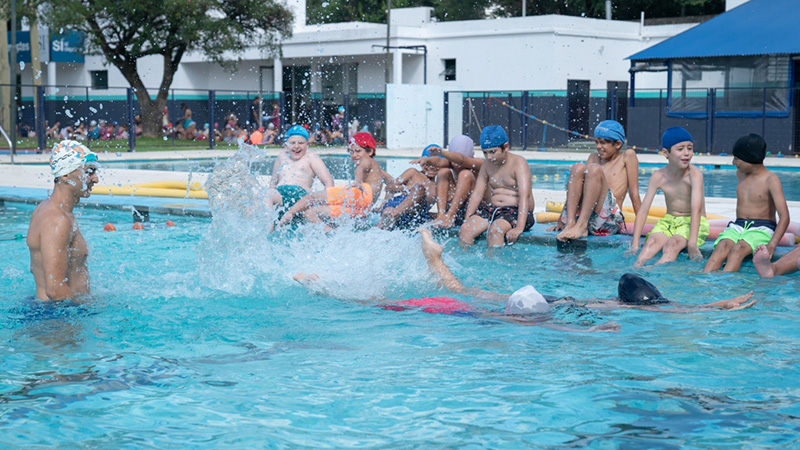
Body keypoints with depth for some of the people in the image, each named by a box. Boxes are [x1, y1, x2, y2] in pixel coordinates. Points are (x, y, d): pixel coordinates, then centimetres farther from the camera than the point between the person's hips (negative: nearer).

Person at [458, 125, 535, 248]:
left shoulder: (518, 163, -9)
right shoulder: (487, 165, 11)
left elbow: (525, 196, -20)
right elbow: (477, 193, 9)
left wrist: (519, 228, -31)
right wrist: (467, 220, -4)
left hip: (516, 211, -6)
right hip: (492, 209, 6)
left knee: (495, 229, -35)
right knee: (464, 230, -18)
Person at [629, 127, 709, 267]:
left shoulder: (694, 174, -18)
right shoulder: (658, 177, -8)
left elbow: (696, 209, -29)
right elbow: (642, 210, -8)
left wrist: (692, 244, -39)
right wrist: (635, 244, -16)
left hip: (693, 223, -4)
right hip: (669, 221, 4)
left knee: (672, 244, -32)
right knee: (652, 242, -27)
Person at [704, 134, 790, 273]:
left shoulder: (771, 180, -8)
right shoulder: (740, 174, 13)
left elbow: (784, 217, -16)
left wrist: (771, 246, -29)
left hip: (762, 229, -5)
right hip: (738, 226, 5)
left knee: (738, 249, -36)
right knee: (721, 247, -30)